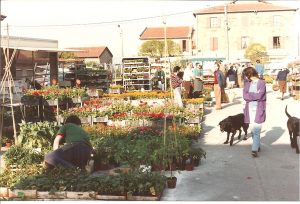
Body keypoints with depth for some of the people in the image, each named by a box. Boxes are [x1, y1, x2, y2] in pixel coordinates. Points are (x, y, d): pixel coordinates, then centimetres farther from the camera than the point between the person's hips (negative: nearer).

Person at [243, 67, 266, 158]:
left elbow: (259, 96, -13)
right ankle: (257, 146, 27)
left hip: (258, 110, -5)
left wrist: (249, 95, -4)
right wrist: (254, 96, -13)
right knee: (252, 129, 11)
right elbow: (244, 96, 0)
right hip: (250, 109, 5)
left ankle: (254, 149, -8)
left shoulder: (261, 83, -5)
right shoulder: (247, 83, 9)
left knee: (256, 130, -10)